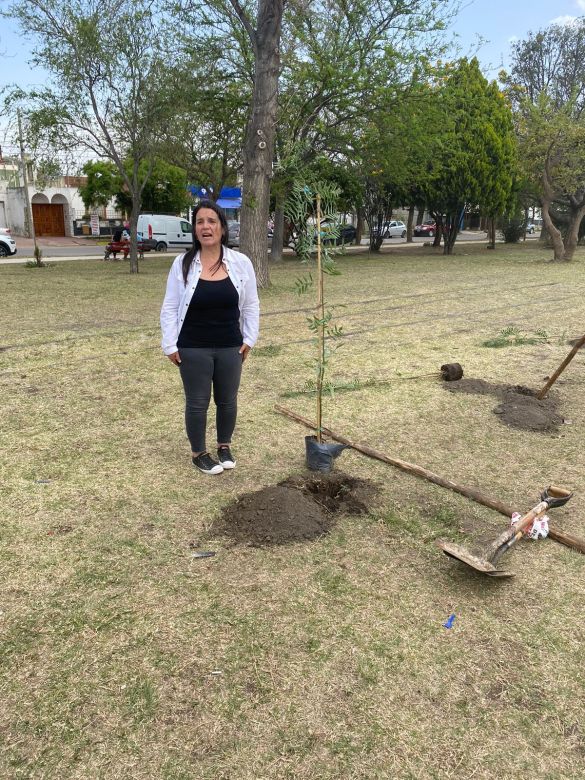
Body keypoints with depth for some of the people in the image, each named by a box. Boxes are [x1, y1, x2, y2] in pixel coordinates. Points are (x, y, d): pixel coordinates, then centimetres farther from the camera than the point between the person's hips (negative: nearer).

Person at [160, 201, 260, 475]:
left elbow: (251, 305, 5)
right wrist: (170, 345, -5)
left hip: (230, 347, 2)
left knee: (227, 400, 14)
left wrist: (249, 339, 2)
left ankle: (224, 447, 34)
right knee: (197, 402, 7)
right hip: (193, 348, -2)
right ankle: (198, 453, 25)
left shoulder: (241, 262, -3)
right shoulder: (182, 263, -6)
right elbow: (170, 308, -3)